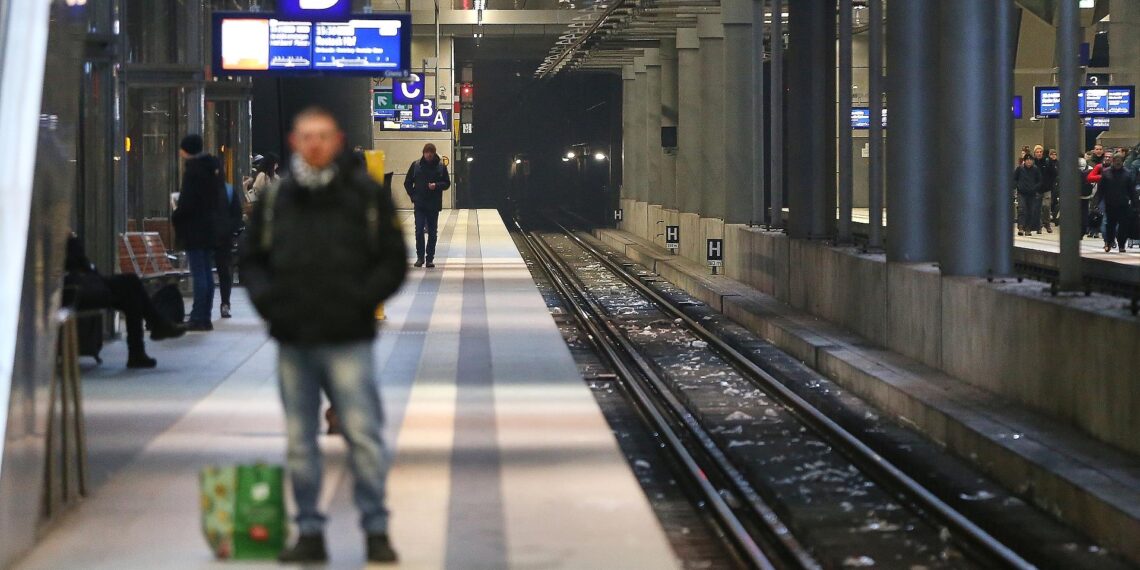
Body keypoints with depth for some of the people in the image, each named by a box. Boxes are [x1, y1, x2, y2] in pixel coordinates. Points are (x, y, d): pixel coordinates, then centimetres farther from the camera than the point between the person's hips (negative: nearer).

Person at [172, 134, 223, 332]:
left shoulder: (193, 169, -15)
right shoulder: (213, 166, 11)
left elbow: (187, 202, -18)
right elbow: (220, 197, 14)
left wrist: (176, 217, -3)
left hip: (194, 229, -8)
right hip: (211, 227, 8)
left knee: (199, 274, -8)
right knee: (207, 273, 11)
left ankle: (198, 318, -8)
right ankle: (206, 318, 14)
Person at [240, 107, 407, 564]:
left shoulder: (367, 195, 2)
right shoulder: (275, 198, 9)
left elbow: (393, 261, 3)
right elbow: (251, 259, 17)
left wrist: (360, 300, -9)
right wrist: (266, 299, -1)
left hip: (347, 341, -3)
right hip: (292, 341, 3)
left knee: (363, 434, -6)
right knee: (300, 441, 7)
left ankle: (376, 530, 3)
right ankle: (309, 532, 16)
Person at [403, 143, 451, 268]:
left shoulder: (441, 167, 1)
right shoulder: (416, 165, 1)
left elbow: (447, 183, 6)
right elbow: (407, 183, 8)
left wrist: (437, 185, -14)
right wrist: (413, 196, -1)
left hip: (434, 205, 1)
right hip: (419, 205, 0)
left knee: (432, 233, 4)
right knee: (419, 231, -6)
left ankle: (430, 258, 11)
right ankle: (420, 257, 4)